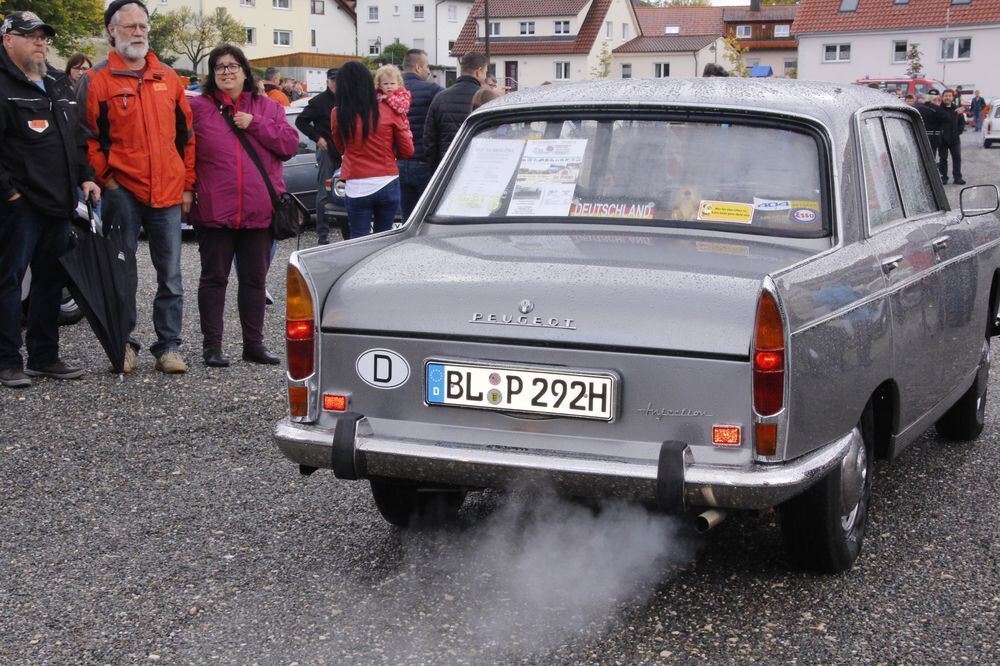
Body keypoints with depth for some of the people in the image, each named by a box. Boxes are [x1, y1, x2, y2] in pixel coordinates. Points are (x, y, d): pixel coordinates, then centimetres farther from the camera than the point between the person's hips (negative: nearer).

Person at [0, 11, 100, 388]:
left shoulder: (58, 85, 18)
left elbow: (77, 139, 24)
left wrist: (85, 177, 12)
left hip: (58, 202, 8)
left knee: (51, 281, 12)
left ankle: (44, 357, 20)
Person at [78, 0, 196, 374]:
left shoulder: (168, 79, 11)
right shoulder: (96, 81, 0)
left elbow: (186, 135, 13)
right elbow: (88, 138, -1)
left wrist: (187, 185, 8)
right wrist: (106, 179, -9)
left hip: (168, 193, 3)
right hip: (123, 192, -3)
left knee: (170, 275, 5)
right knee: (122, 272, 5)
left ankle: (168, 346, 12)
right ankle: (124, 343, 16)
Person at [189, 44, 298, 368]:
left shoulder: (268, 108, 9)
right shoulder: (197, 108, 2)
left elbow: (290, 144, -1)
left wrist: (255, 124, -10)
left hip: (259, 211, 3)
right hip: (214, 211, -2)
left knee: (254, 279, 10)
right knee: (214, 278, 4)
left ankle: (254, 342, 20)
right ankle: (211, 345, 12)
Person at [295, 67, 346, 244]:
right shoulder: (319, 101, -4)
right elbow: (300, 121, -3)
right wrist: (317, 138, -10)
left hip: (344, 151, 5)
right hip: (327, 151, -5)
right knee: (324, 194, -3)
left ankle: (348, 233, 19)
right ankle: (322, 235, 1)